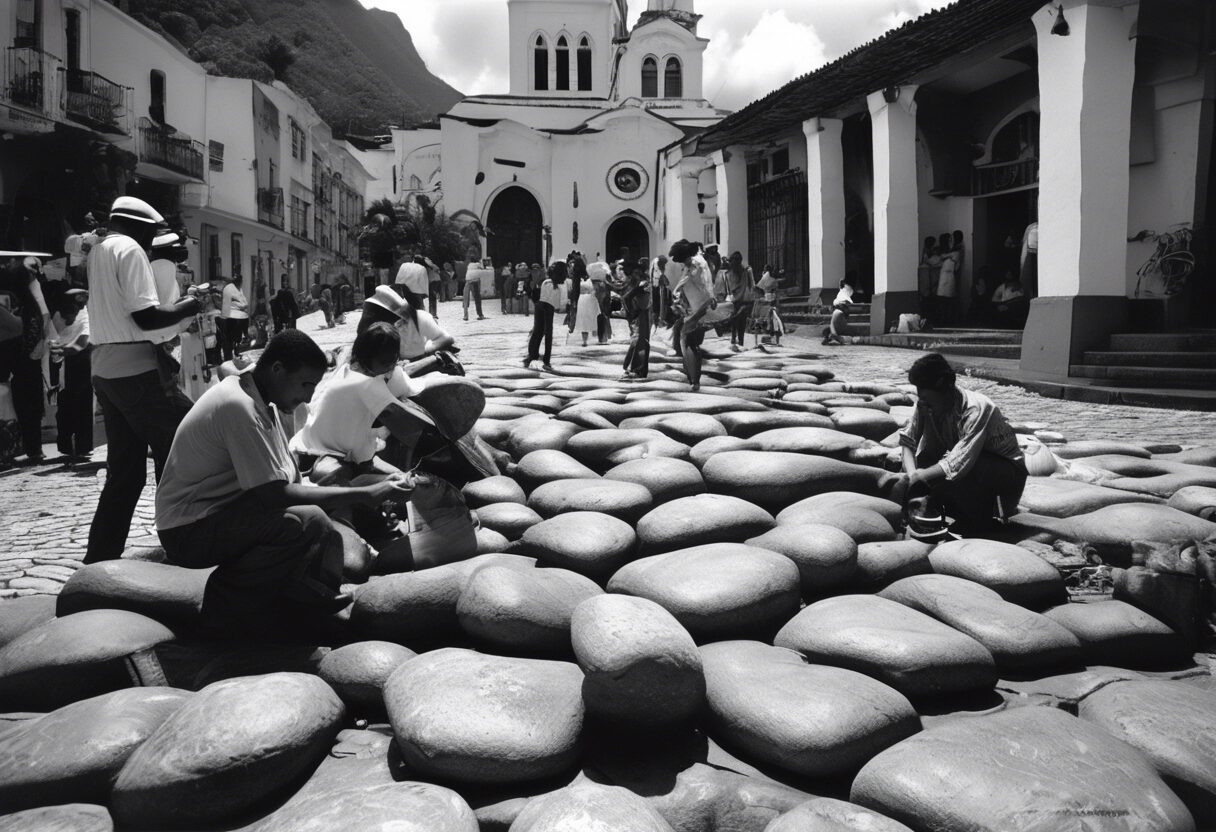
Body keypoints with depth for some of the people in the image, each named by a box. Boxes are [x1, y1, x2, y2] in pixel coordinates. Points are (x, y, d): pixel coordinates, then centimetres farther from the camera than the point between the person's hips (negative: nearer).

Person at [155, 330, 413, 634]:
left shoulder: (262, 401, 6)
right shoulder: (238, 407, -24)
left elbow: (290, 479, 7)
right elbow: (276, 494, -26)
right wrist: (365, 495, -24)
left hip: (220, 511, 9)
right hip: (189, 530, -9)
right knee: (308, 521, -28)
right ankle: (226, 608, -11)